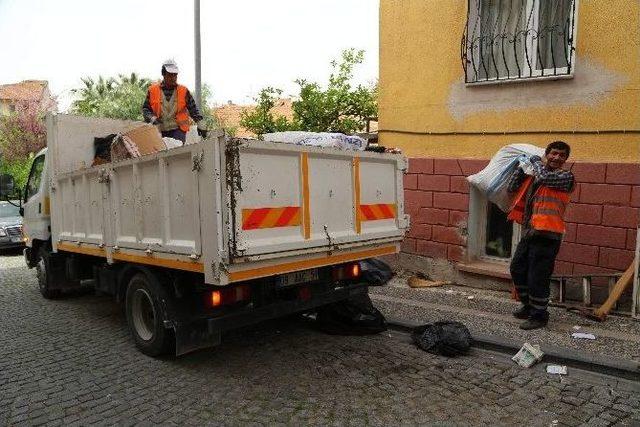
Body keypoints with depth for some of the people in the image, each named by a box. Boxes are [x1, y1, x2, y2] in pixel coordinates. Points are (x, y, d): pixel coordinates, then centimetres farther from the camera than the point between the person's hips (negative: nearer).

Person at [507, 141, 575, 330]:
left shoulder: (566, 177, -4)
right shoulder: (534, 176, 15)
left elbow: (545, 177, -22)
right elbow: (512, 188, 14)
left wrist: (536, 161, -3)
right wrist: (522, 169, 4)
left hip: (546, 235, -8)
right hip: (529, 232, 8)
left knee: (537, 277, -4)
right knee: (517, 270, 16)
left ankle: (539, 316, 13)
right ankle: (528, 306, 35)